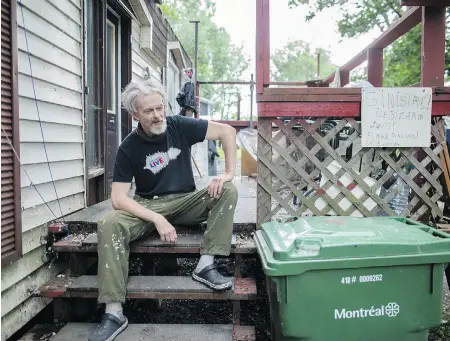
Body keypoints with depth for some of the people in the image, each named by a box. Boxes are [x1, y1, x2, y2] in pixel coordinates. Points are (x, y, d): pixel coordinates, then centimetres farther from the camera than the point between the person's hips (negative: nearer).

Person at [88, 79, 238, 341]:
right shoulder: (129, 148, -11)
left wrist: (229, 172, -17)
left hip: (185, 202, 2)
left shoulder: (180, 126, -8)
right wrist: (157, 219, -30)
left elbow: (227, 131, -5)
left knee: (228, 191, -23)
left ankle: (206, 265, -25)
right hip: (148, 206, -1)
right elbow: (119, 198, -17)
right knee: (109, 225, -29)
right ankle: (114, 312, -26)